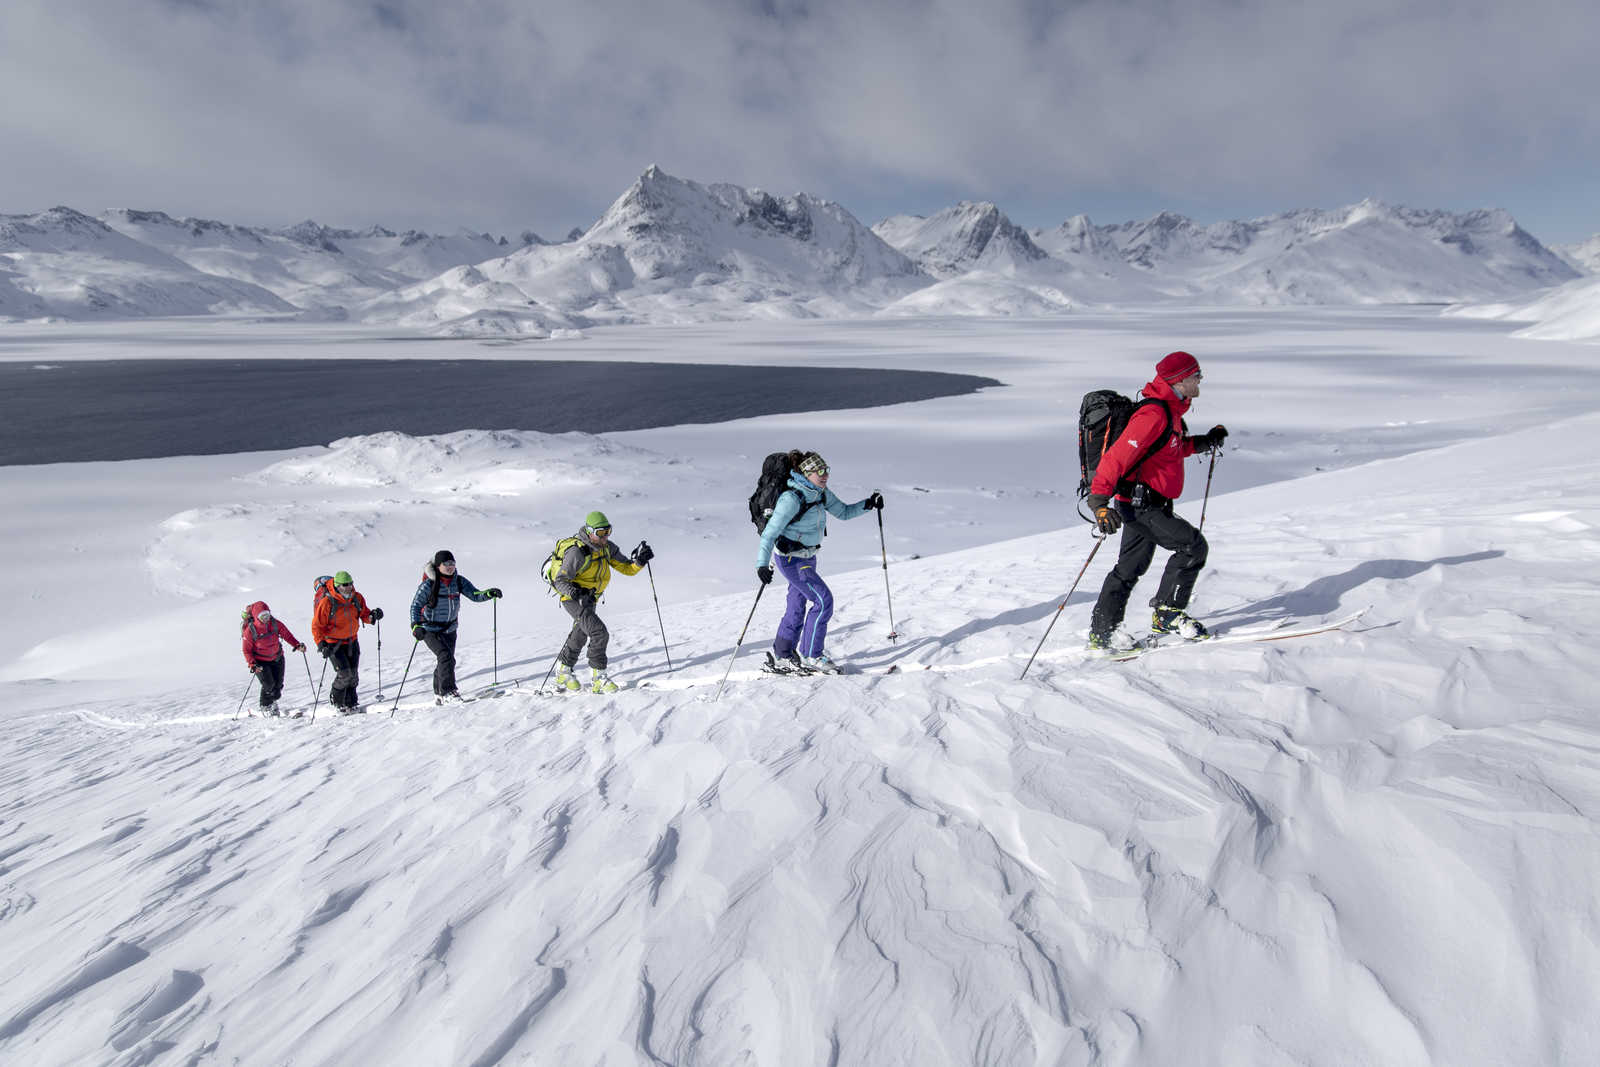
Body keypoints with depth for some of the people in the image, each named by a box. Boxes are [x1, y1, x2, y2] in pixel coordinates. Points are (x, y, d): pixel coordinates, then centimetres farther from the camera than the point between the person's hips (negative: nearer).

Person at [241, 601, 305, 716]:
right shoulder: (250, 630, -17)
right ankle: (265, 707, 13)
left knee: (278, 683, 4)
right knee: (268, 684, -13)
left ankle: (273, 702, 33)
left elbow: (287, 635, -5)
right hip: (260, 661, -4)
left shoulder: (275, 624, -10)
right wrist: (252, 664, -22)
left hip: (277, 658, 4)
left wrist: (297, 645, -22)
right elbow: (247, 650, -11)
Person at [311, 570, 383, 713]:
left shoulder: (357, 598, -4)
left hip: (352, 640, 5)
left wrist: (372, 615, -15)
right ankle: (336, 701, 12)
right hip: (334, 644, -5)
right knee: (344, 673, -12)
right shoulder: (327, 601, -19)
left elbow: (364, 614, 8)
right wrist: (321, 644, -24)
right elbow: (317, 625, -15)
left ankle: (351, 703, 20)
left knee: (353, 674, 6)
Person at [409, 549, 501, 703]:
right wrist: (416, 625, -32)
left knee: (447, 660, 13)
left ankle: (439, 693, 32)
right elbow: (416, 605, -18)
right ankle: (447, 690, -16)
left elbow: (475, 595, -9)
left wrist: (488, 594, -30)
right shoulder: (429, 584, -18)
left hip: (450, 629, 5)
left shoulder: (459, 581, -5)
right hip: (430, 630, -5)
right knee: (446, 656, -22)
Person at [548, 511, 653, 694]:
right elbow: (560, 580, -25)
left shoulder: (608, 548, -5)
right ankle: (598, 678, -11)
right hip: (573, 598, -8)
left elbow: (627, 568, -2)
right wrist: (575, 592, -43)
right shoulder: (577, 552, -26)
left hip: (590, 598, 8)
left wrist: (639, 560, -22)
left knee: (580, 636, 23)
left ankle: (563, 673, 43)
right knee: (599, 633, -21)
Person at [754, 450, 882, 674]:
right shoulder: (792, 499, -23)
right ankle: (811, 656, 0)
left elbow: (843, 512, 12)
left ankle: (781, 658, 28)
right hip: (792, 559, -8)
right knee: (823, 600, -12)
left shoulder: (821, 492, 1)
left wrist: (868, 504, -3)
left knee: (798, 605, 14)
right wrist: (762, 564, -32)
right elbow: (770, 532, -25)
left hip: (808, 557, 8)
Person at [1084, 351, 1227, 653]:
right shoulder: (1154, 414, -19)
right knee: (1193, 545, -11)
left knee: (1131, 568, 13)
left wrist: (1204, 442, 26)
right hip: (1140, 503, -11)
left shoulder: (1170, 412, 14)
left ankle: (1102, 632, 19)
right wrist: (1099, 499, -36)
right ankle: (1168, 612, -1)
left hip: (1145, 505, 11)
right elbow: (1118, 455, -27)